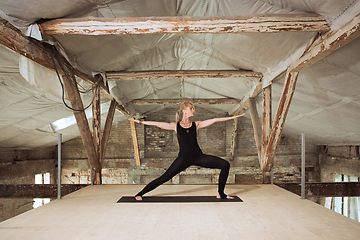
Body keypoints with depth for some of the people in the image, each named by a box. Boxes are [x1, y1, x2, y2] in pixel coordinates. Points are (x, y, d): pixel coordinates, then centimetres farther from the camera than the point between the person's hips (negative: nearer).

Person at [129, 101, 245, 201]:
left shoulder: (196, 125, 7)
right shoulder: (175, 126, 3)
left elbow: (214, 120, 5)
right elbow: (157, 124, 2)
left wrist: (233, 117, 4)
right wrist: (141, 122, -2)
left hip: (198, 156, 3)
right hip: (183, 158, -2)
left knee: (225, 165, -7)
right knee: (163, 178, -6)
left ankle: (221, 193, 7)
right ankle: (140, 194, 11)